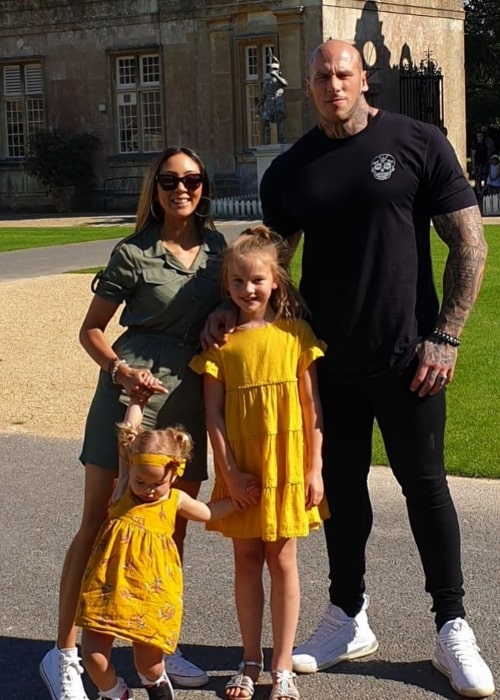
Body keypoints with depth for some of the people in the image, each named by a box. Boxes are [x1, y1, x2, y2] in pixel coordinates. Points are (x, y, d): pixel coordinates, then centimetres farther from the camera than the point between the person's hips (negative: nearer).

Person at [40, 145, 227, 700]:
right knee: (98, 524, -2)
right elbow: (91, 329, 0)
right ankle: (64, 653, 7)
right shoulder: (133, 253, -5)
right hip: (131, 392, -4)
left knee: (173, 528, 10)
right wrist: (121, 370, -15)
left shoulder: (217, 247, 7)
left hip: (189, 401, 4)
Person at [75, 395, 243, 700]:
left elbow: (208, 512, 28)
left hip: (152, 591, 0)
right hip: (111, 583, 0)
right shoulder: (125, 484, 3)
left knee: (149, 661, -2)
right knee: (93, 654, -5)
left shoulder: (176, 500, 6)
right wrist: (138, 399, 15)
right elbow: (128, 434, 7)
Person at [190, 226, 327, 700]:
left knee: (282, 561, 6)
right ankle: (251, 661, 23)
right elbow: (213, 412, -2)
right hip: (240, 470, 1)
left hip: (287, 467, -1)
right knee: (246, 561, 10)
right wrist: (230, 470, -9)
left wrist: (314, 469, -3)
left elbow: (312, 407, -1)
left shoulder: (295, 333, -3)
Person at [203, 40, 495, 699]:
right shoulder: (290, 170, 6)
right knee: (341, 487, 13)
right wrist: (230, 310, -5)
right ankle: (348, 620, 28)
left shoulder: (418, 143, -4)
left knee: (424, 484, 6)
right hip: (328, 360, 4)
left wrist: (445, 336, -10)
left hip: (405, 359, -3)